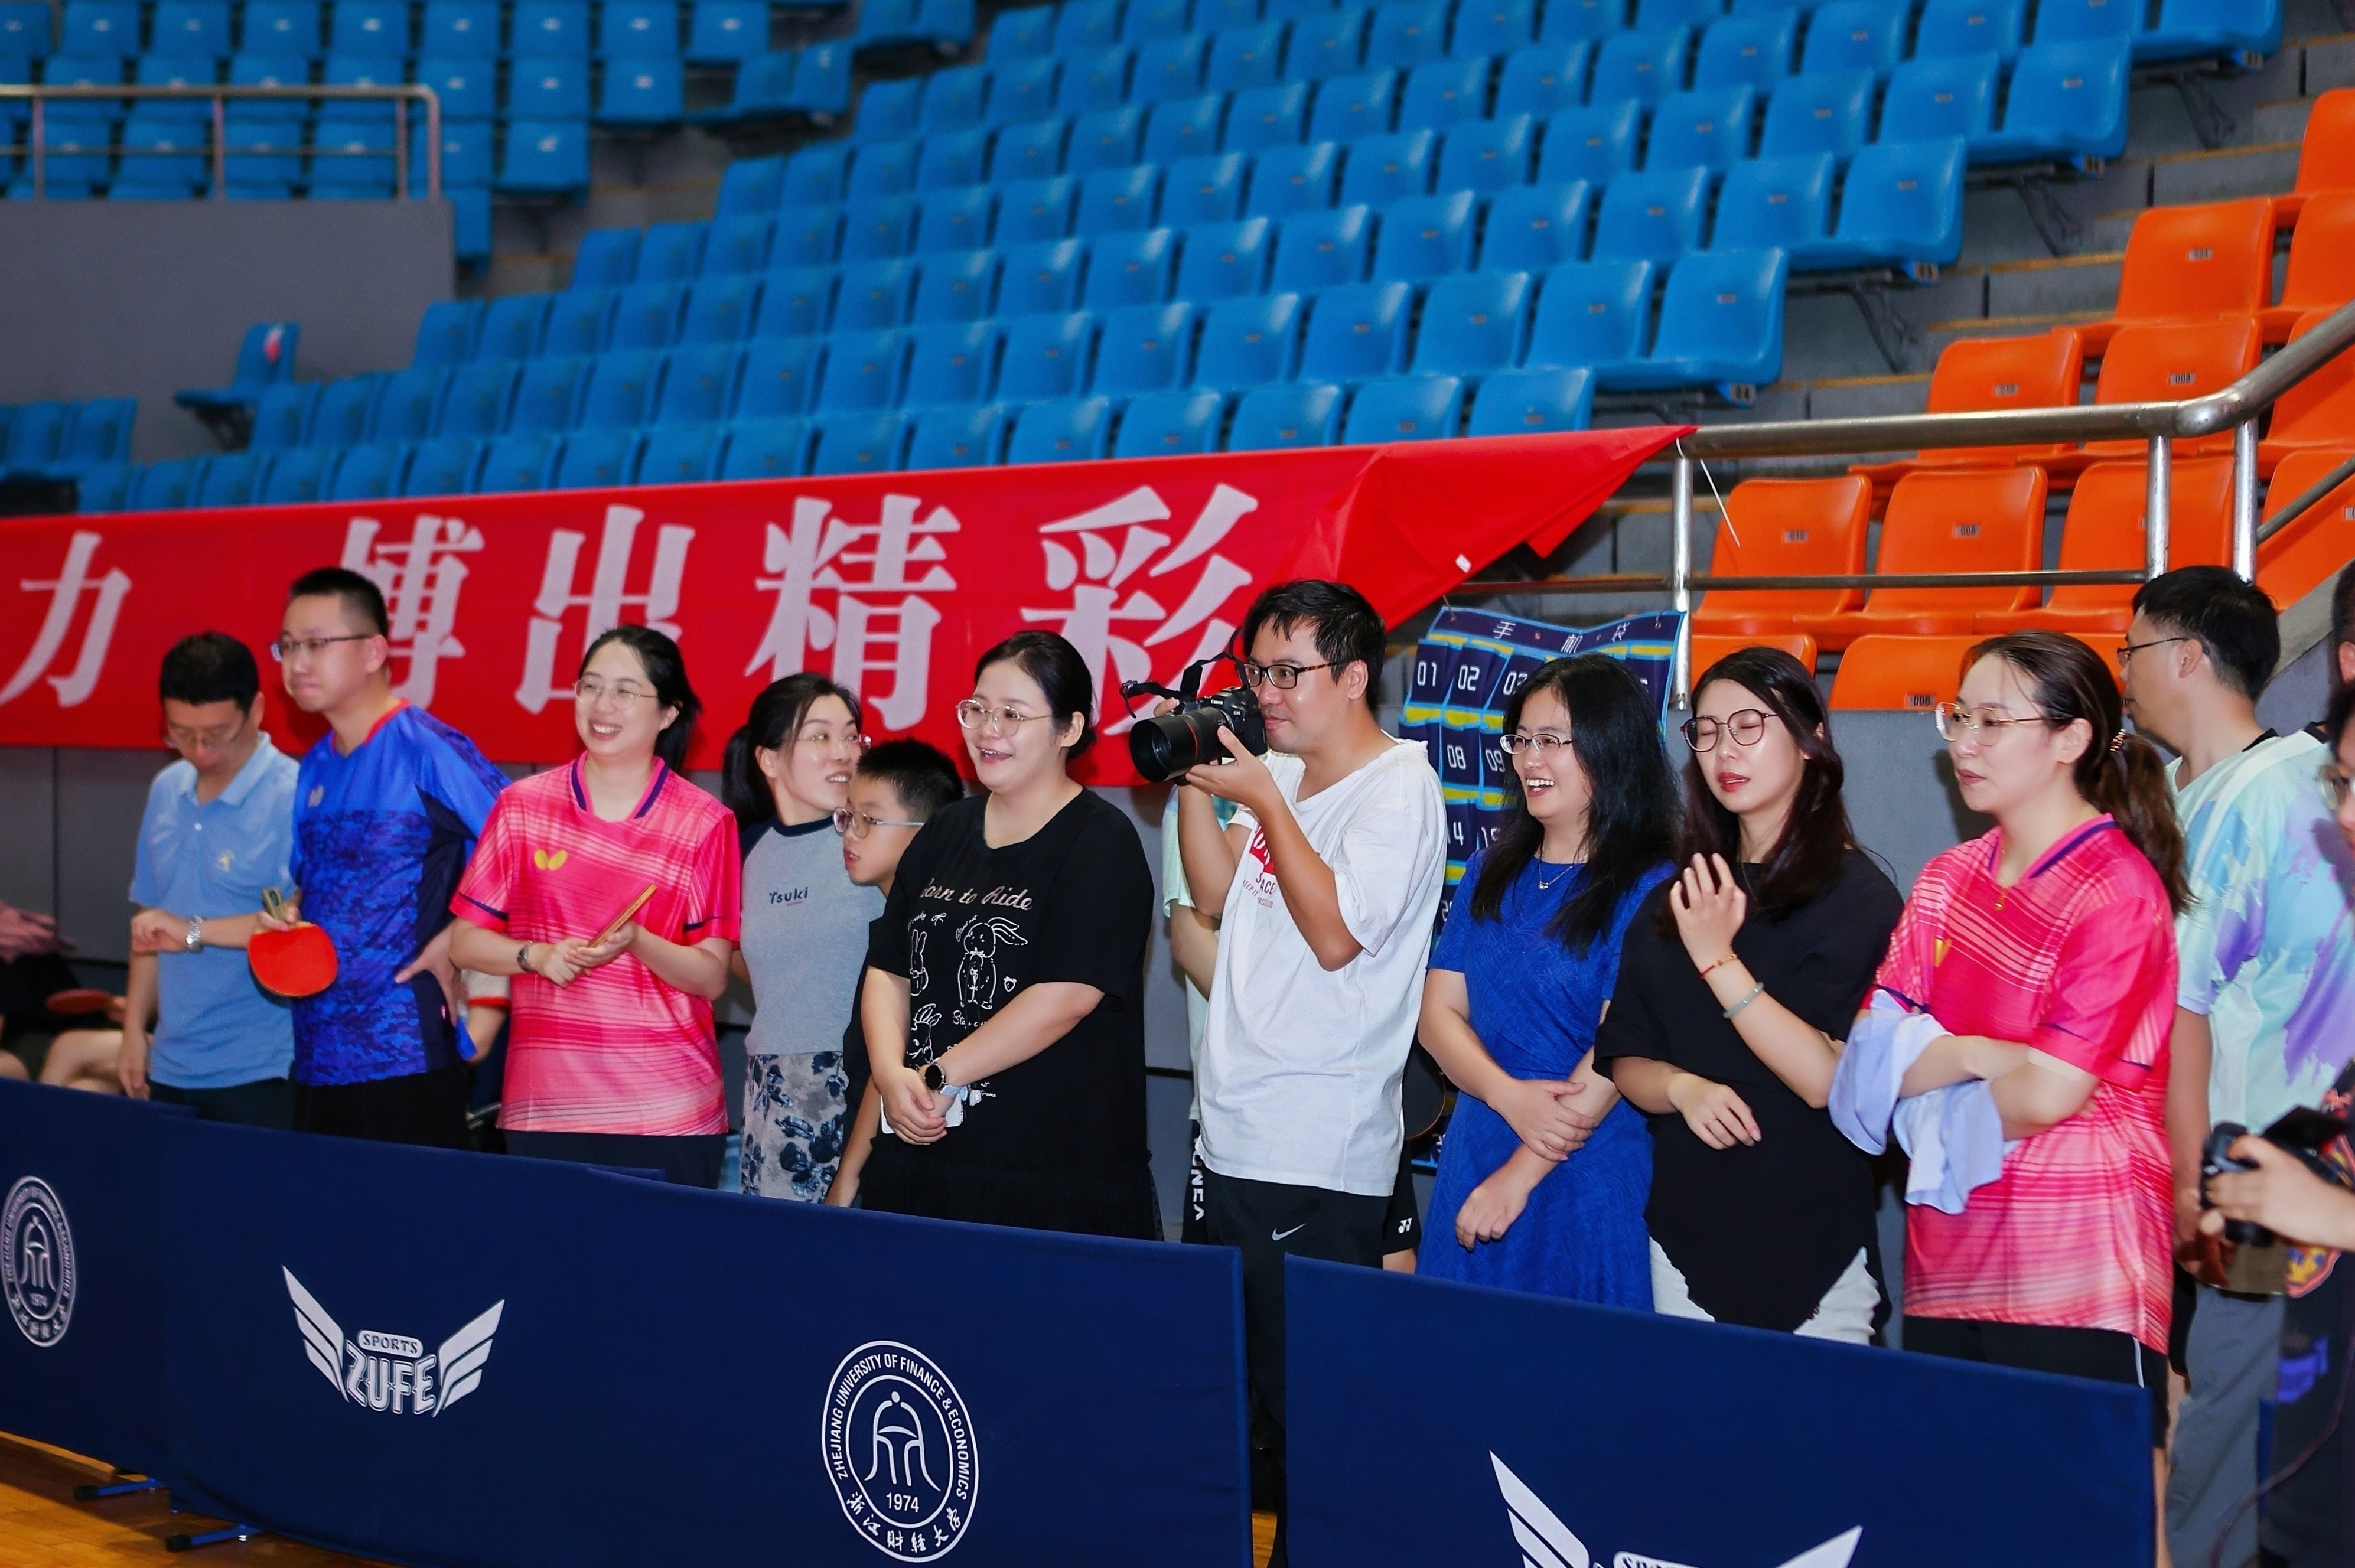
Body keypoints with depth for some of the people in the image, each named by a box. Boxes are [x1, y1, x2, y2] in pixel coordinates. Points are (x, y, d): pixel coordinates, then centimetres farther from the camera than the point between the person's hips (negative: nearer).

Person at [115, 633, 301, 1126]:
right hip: (170, 1067, 7)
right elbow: (152, 925, 16)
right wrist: (134, 1028, 13)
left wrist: (197, 931, -25)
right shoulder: (166, 791, 9)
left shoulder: (295, 797, -14)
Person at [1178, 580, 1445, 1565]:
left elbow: (1335, 932, -19)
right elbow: (1215, 897, 15)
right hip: (1232, 1139, 8)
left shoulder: (1397, 787, -10)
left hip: (1318, 1164, -8)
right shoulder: (1281, 776, 13)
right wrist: (1195, 782, 4)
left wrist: (1265, 801, -15)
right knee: (1229, 1382, 15)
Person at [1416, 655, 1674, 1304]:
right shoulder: (1492, 872, 10)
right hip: (1474, 1158, 6)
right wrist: (1509, 1095, -15)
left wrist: (1518, 1177, -16)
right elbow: (1439, 1011, 5)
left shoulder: (1650, 889, -10)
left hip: (1591, 1180, -5)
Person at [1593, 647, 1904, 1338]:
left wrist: (1718, 961, -22)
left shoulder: (1858, 895, -8)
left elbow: (1830, 1079, -17)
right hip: (1687, 1226, 5)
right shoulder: (1676, 898, 10)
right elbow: (1623, 1059, 9)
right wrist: (1683, 1087, -12)